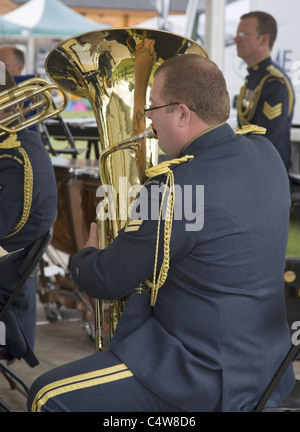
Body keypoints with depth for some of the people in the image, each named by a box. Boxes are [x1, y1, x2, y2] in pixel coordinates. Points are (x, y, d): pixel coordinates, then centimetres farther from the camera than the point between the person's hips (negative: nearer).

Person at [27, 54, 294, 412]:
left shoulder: (174, 187, -26)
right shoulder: (266, 151, -1)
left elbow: (106, 283, -17)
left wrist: (84, 257, 7)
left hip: (209, 380, -9)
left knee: (48, 396, -6)